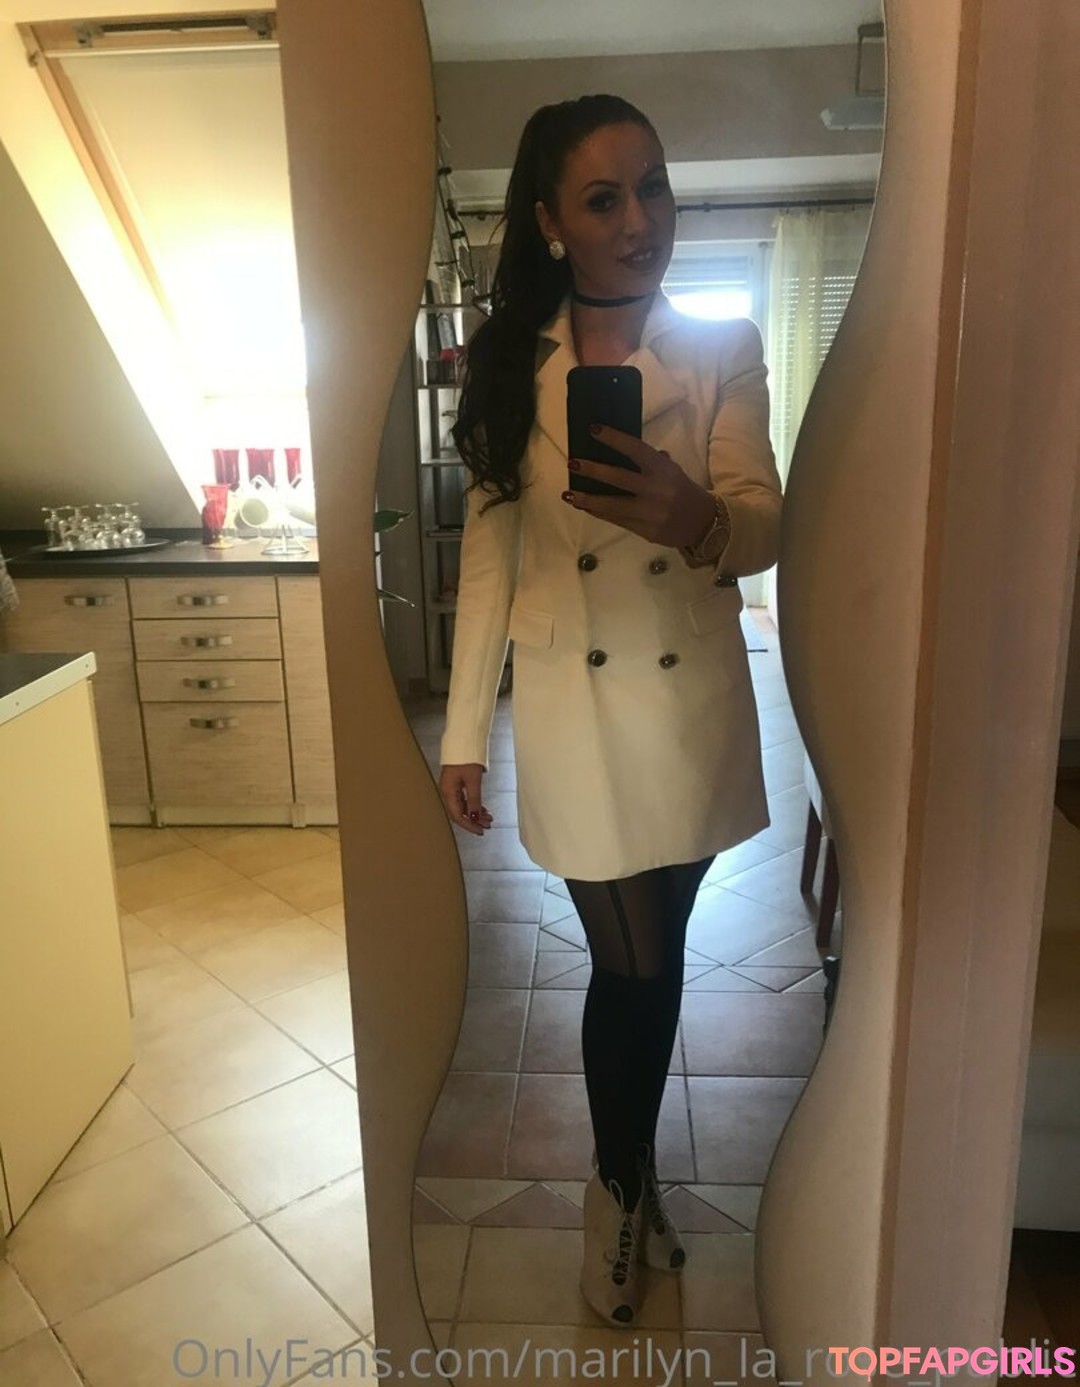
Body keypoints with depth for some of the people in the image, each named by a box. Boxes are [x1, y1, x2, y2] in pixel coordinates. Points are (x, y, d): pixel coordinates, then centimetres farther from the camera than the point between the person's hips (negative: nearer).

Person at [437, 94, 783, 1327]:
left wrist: (698, 519, -38)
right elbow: (489, 550, 0)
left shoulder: (724, 350, -3)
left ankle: (626, 1171, 43)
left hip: (695, 706, 1)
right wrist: (464, 731, 0)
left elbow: (766, 529, -13)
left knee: (649, 955, 16)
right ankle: (623, 1182, 35)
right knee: (635, 964, 5)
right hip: (573, 712, -1)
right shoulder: (510, 364, -1)